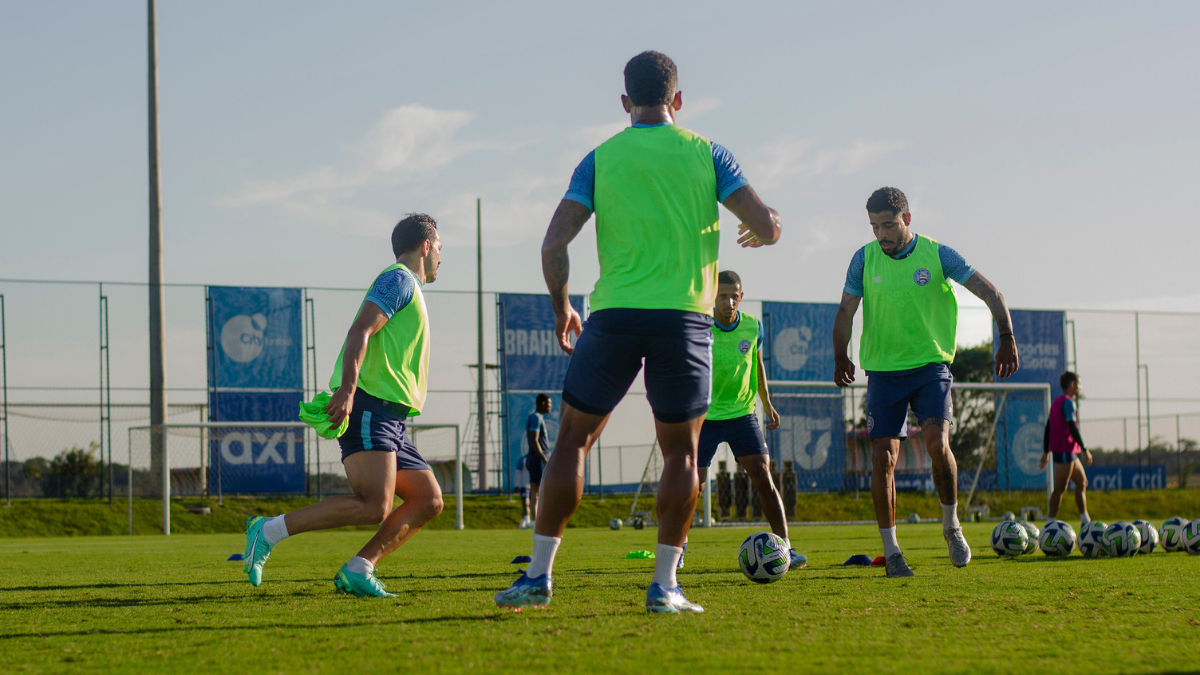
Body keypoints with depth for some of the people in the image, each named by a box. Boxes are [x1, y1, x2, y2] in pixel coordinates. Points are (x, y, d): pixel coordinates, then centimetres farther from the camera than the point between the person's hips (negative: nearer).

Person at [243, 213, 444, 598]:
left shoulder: (410, 290, 29)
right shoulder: (398, 280, -2)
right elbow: (360, 332, -17)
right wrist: (346, 389, -29)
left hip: (389, 420, 10)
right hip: (366, 408, -10)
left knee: (429, 500, 0)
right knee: (373, 507, -23)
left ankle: (357, 570, -5)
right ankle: (268, 531, -19)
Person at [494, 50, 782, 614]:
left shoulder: (600, 159, 5)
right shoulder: (706, 154, 5)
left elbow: (554, 244, -1)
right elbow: (765, 224, -1)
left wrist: (561, 308, 14)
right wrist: (763, 232, 24)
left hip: (614, 314, 0)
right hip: (684, 315, 0)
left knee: (573, 438, 9)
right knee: (681, 451, 9)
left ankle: (539, 575, 6)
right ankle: (664, 584, 3)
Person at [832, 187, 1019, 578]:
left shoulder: (937, 256, -4)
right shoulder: (864, 259, 1)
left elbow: (990, 293, -4)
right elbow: (846, 311, 7)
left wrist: (1007, 337, -15)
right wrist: (840, 357, -5)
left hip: (931, 365, -2)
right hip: (883, 370, 2)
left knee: (937, 442, -20)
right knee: (883, 457, -5)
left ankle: (951, 526, 3)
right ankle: (891, 552, 5)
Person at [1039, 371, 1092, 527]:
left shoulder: (1056, 402, 17)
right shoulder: (1068, 402, -13)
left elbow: (1048, 428, 18)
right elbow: (1072, 428, -20)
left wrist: (1046, 452, 18)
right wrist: (1085, 450, -18)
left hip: (1070, 451, 10)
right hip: (1065, 451, -10)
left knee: (1082, 482, 15)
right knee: (1060, 488, -8)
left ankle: (1085, 521, 18)